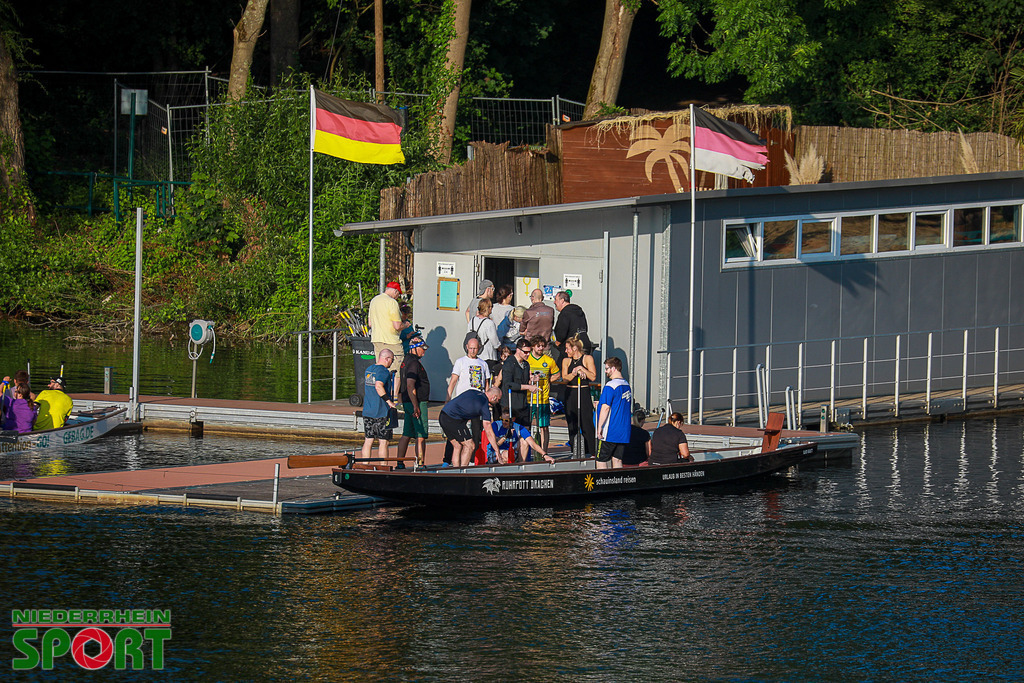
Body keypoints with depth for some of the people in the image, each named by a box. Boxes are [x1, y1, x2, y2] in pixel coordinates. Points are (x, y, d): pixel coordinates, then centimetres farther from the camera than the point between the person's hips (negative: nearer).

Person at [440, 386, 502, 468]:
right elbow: (488, 432, -3)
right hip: (452, 420, -8)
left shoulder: (472, 392, 17)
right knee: (470, 445, 0)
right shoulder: (484, 405, -4)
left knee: (457, 446, 16)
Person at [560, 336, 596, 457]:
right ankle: (574, 453, 11)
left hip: (584, 393, -4)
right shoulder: (566, 361, 12)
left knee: (587, 426, -8)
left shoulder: (587, 358, 2)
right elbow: (565, 378, -1)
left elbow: (593, 377, -5)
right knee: (572, 427, 5)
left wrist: (581, 369, -13)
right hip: (570, 394, 4)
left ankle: (591, 453, -5)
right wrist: (575, 373, -16)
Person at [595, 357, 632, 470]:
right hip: (624, 433, 8)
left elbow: (605, 407, -20)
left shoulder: (610, 386, -14)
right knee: (617, 460, 10)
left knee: (601, 461, -2)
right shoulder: (626, 385, 12)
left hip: (610, 433, -8)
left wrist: (600, 427, -16)